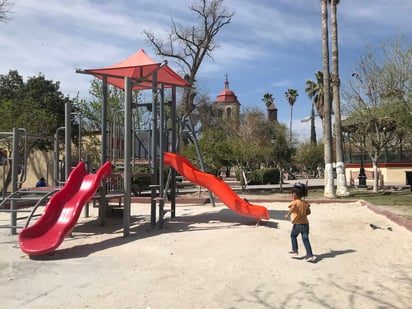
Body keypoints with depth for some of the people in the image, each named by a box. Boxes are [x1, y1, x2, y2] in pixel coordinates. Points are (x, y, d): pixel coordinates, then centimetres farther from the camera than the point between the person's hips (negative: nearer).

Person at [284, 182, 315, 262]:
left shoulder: (295, 202, -11)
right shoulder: (305, 203, 8)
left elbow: (293, 207, -34)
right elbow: (308, 212, 16)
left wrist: (288, 214, -42)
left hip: (297, 224, -5)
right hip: (306, 223, 5)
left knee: (293, 236, 19)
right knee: (305, 239, 7)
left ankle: (295, 250, 21)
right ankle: (310, 255, 3)